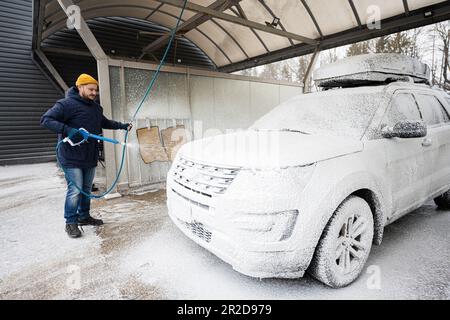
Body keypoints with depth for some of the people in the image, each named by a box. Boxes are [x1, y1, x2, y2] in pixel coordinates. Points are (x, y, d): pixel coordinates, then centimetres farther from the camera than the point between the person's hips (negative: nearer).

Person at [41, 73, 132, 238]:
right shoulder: (66, 104, -11)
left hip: (90, 157, 7)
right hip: (72, 158, -7)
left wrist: (122, 126, 18)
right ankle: (71, 222, 10)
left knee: (87, 189, 15)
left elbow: (105, 122, 28)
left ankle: (84, 216, 31)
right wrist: (67, 130, -31)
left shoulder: (96, 107, 13)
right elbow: (46, 119, -17)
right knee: (75, 190, -6)